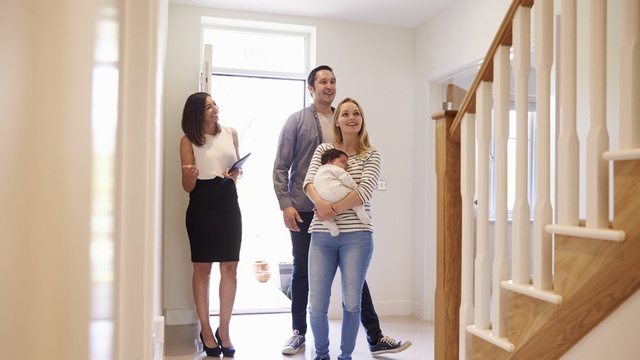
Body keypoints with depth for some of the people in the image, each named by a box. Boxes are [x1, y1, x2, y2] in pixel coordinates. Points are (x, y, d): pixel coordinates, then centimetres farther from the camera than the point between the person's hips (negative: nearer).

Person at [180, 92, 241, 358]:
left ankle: (224, 330, 12)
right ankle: (206, 330, 15)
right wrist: (190, 175, -22)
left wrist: (234, 174, -2)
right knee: (202, 268, 2)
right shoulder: (188, 140, 0)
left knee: (229, 267, 1)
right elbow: (188, 186, -1)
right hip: (201, 206, -3)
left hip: (229, 202, 3)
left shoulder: (230, 133, 9)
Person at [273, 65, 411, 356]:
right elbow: (280, 167, -2)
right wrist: (285, 205, -12)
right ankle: (298, 332, 27)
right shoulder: (297, 121, 1)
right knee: (302, 272, 10)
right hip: (304, 211, -2)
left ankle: (375, 337, 11)